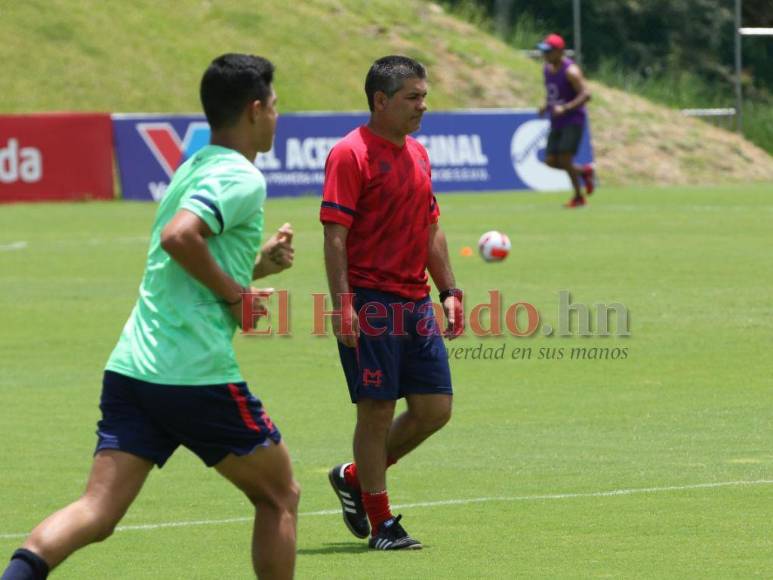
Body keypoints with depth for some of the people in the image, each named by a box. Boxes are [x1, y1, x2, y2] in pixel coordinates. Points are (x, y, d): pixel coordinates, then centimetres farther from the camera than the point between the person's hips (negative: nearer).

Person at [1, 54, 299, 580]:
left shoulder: (193, 169, 22)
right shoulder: (242, 177, -7)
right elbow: (179, 236, -25)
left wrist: (256, 264, 20)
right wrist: (235, 292, -12)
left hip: (131, 366, 8)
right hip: (198, 374, -7)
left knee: (98, 512, -5)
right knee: (279, 497, 13)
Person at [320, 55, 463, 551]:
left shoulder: (418, 154, 15)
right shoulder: (351, 153, -9)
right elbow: (335, 235, -14)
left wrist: (449, 290, 16)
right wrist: (342, 305, -21)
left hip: (416, 302, 8)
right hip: (370, 302, -8)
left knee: (435, 408, 5)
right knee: (377, 412, -4)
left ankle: (356, 478, 23)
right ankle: (380, 520, 6)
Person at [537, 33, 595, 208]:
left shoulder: (570, 70, -17)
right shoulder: (548, 68, 8)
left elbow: (586, 94, -23)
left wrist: (565, 108, -31)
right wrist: (546, 106, 6)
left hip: (573, 120, -8)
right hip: (557, 122, 8)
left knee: (564, 157, -15)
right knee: (551, 161, 1)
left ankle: (578, 196, 0)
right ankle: (584, 171, 24)